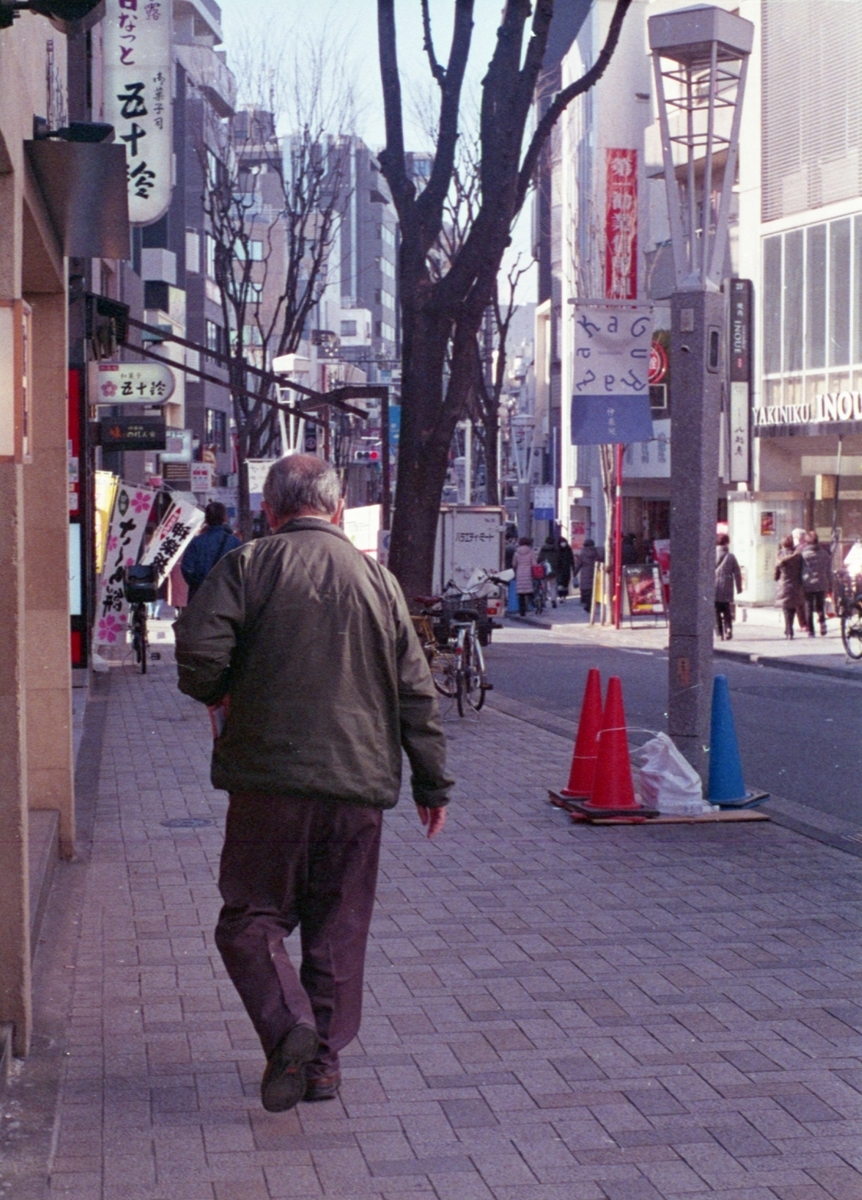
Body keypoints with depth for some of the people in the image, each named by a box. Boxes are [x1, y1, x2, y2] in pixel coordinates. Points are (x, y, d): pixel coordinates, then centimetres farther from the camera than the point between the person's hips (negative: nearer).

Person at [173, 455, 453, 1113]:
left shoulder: (248, 566, -2)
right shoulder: (379, 579, 9)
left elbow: (198, 649, -14)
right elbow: (417, 693, 9)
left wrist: (218, 695, 8)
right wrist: (433, 784, 17)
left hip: (269, 775, -3)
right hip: (359, 782, 3)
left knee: (252, 916, 7)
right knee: (339, 925, 13)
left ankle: (288, 1024, -15)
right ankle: (324, 1059, 15)